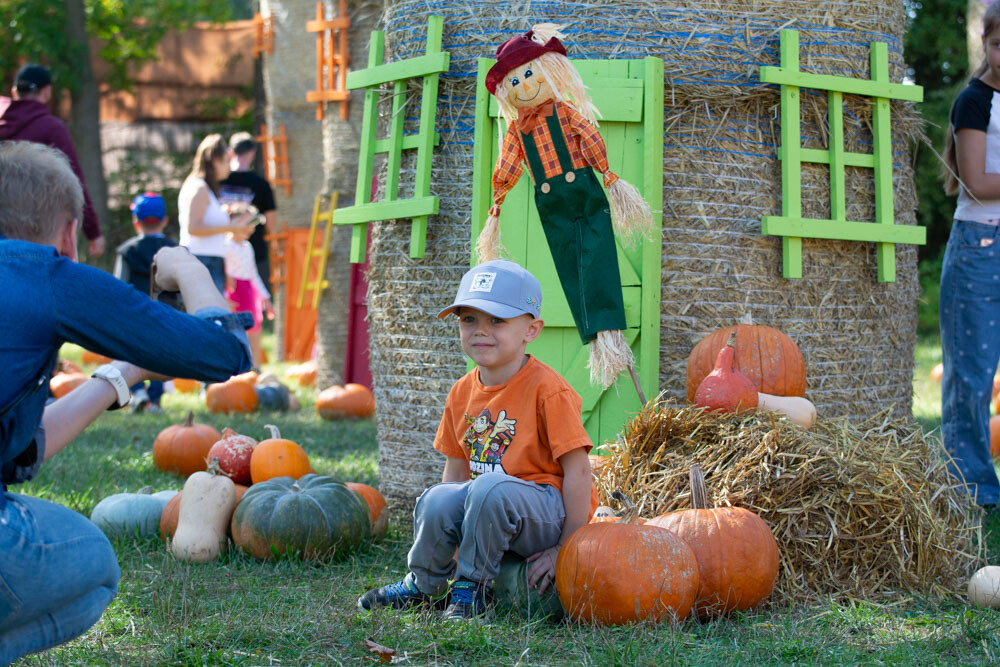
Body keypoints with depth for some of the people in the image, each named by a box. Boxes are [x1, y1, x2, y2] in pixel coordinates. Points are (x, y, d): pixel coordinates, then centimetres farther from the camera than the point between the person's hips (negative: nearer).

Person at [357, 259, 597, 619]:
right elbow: (456, 470, 14)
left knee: (489, 488, -36)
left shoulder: (547, 390, -14)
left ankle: (471, 587, -13)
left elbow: (577, 471, -15)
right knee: (437, 500, -25)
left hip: (547, 514, -6)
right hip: (487, 507, 6)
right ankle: (422, 584, 4)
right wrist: (439, 538, 5)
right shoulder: (462, 393, 8)